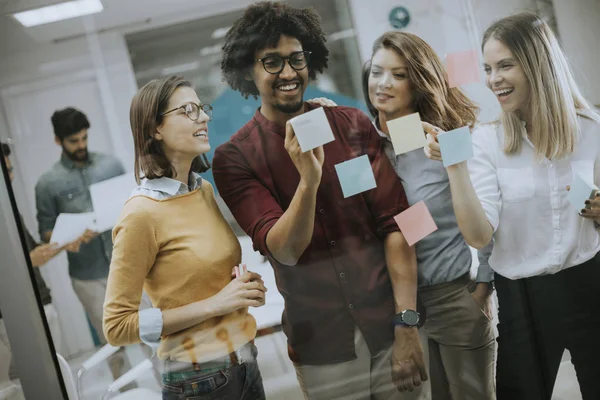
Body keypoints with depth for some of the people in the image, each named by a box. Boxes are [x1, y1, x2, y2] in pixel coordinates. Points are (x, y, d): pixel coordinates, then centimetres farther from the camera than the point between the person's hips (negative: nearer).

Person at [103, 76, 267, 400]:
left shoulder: (204, 190, 2)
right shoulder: (142, 213, -18)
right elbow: (116, 326, -16)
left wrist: (244, 287, -2)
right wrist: (214, 304, -20)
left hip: (245, 361, 7)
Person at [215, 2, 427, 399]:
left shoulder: (353, 124, -3)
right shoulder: (234, 158, -6)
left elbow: (394, 223, -6)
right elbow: (285, 250, -15)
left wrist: (407, 324, -13)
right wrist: (309, 179, -31)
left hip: (390, 326, 1)